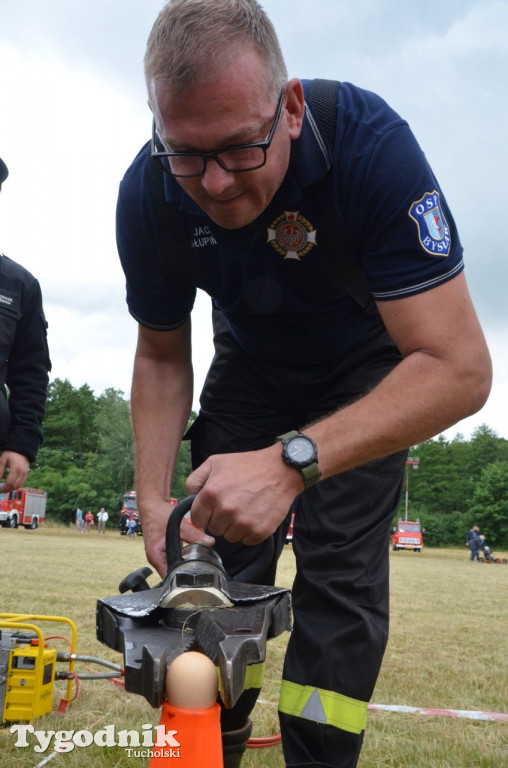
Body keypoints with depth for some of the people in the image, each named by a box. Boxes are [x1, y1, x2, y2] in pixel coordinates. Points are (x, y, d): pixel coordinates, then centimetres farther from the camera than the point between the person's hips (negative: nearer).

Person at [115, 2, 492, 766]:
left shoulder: (371, 143, -36)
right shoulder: (149, 195, -23)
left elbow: (459, 367, -39)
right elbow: (162, 356, -6)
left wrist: (291, 462, -49)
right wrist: (154, 499, -19)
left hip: (367, 369, -3)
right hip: (251, 362, 3)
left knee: (338, 573, -15)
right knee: (216, 558, -3)